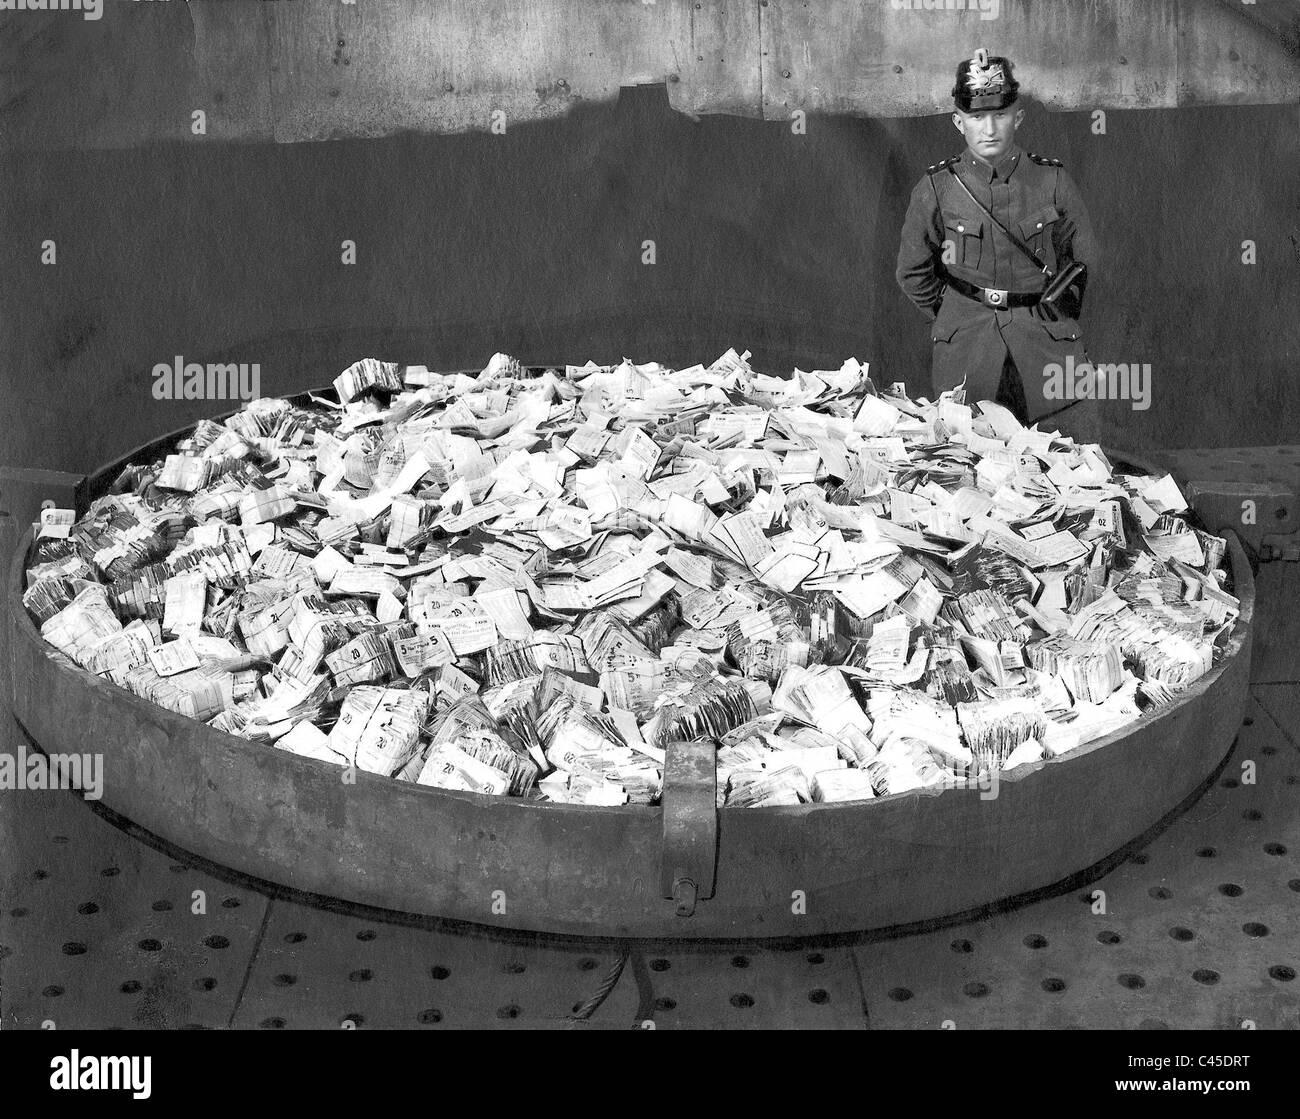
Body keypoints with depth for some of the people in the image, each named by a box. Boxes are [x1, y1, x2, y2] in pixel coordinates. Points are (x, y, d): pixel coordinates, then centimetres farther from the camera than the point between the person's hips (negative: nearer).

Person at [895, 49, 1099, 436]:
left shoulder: (1052, 181, -1)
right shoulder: (937, 188, -2)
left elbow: (1080, 258, 13)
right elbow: (913, 272, 11)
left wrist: (1056, 318, 11)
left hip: (1047, 342, 1)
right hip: (965, 349, 0)